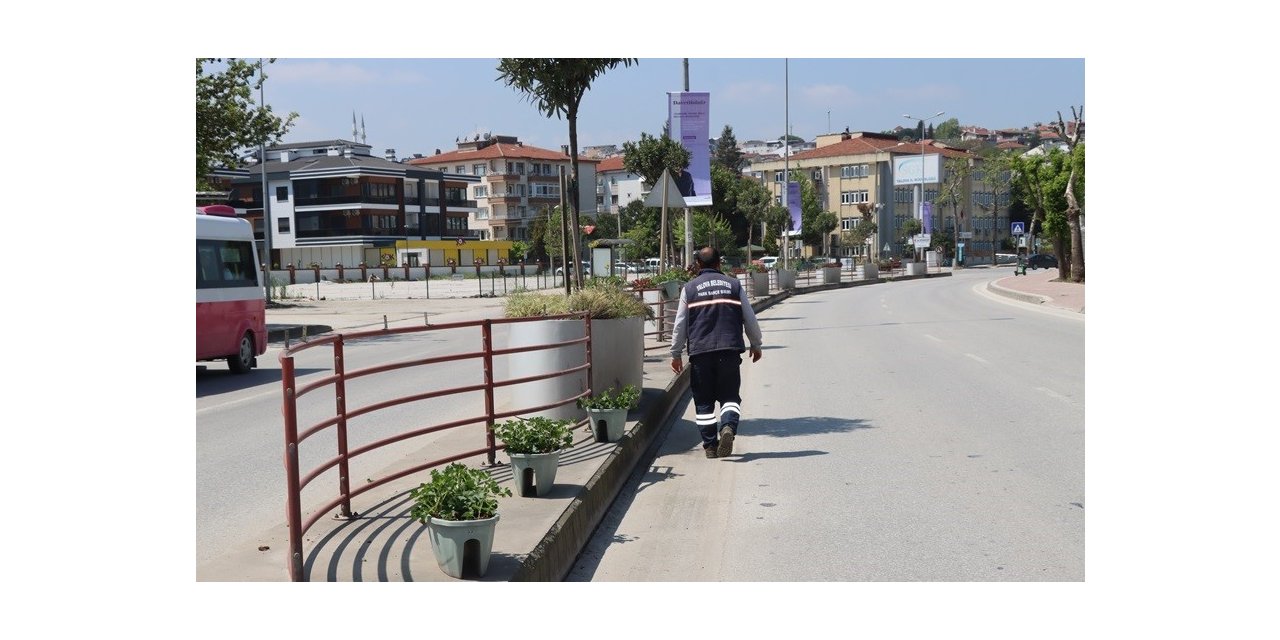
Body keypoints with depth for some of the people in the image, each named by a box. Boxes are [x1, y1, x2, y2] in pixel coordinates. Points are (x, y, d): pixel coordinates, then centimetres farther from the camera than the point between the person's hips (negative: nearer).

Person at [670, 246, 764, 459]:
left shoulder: (689, 288, 6)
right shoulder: (734, 285, 8)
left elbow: (680, 325, 7)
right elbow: (750, 319, 12)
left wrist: (676, 354, 16)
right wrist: (756, 345, 25)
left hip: (700, 353, 0)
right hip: (729, 351, 1)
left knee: (703, 401, 9)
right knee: (729, 395, 9)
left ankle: (710, 445, 7)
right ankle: (728, 427, -18)